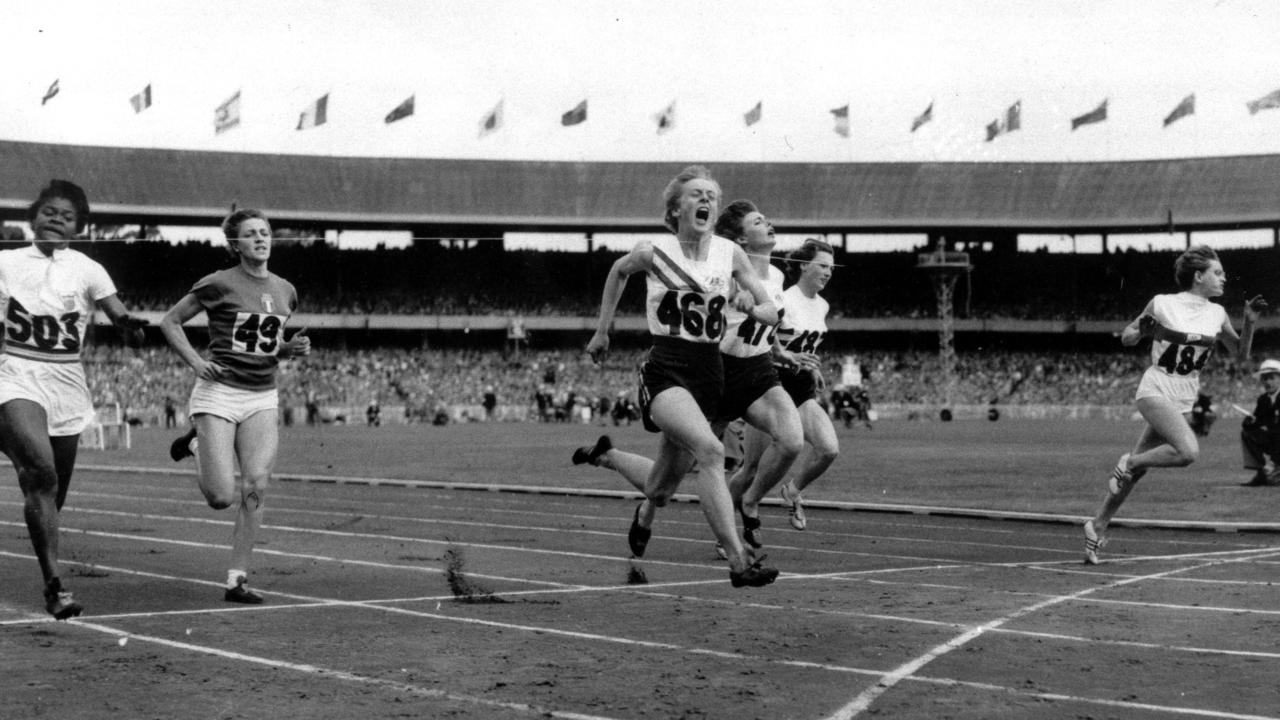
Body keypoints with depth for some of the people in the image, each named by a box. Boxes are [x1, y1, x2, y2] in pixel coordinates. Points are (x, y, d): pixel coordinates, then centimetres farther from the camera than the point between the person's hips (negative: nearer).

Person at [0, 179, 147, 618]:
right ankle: (54, 585, -27)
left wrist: (131, 327, -28)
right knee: (41, 472, -25)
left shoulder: (87, 270, 3)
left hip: (67, 389, 2)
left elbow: (119, 315, -7)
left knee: (53, 493, 9)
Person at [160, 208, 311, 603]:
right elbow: (169, 321, 3)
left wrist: (292, 348, 2)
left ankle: (237, 580, -2)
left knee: (255, 488, -11)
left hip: (263, 397, 4)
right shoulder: (219, 284, -6)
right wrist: (196, 362, -10)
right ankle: (196, 445, 24)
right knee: (222, 497, -9)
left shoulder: (285, 290, 11)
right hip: (219, 393, -4)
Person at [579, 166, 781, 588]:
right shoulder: (654, 252, -4)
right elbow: (618, 271, 18)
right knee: (710, 451, -30)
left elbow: (772, 314, 9)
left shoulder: (730, 254, 4)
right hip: (666, 368, -4)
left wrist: (753, 307, -13)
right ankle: (738, 562, -31)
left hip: (710, 372, 5)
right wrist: (602, 331, 21)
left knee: (663, 484, 13)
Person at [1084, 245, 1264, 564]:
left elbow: (1240, 355, 13)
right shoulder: (1162, 304, -6)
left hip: (1185, 400, 5)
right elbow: (1126, 339, 5)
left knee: (1135, 469, 6)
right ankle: (1129, 463, -5)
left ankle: (1098, 525, 19)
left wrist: (1249, 323, -3)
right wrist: (1141, 330, -18)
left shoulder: (1217, 314, 6)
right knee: (1188, 450, -28)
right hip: (1156, 391, -5)